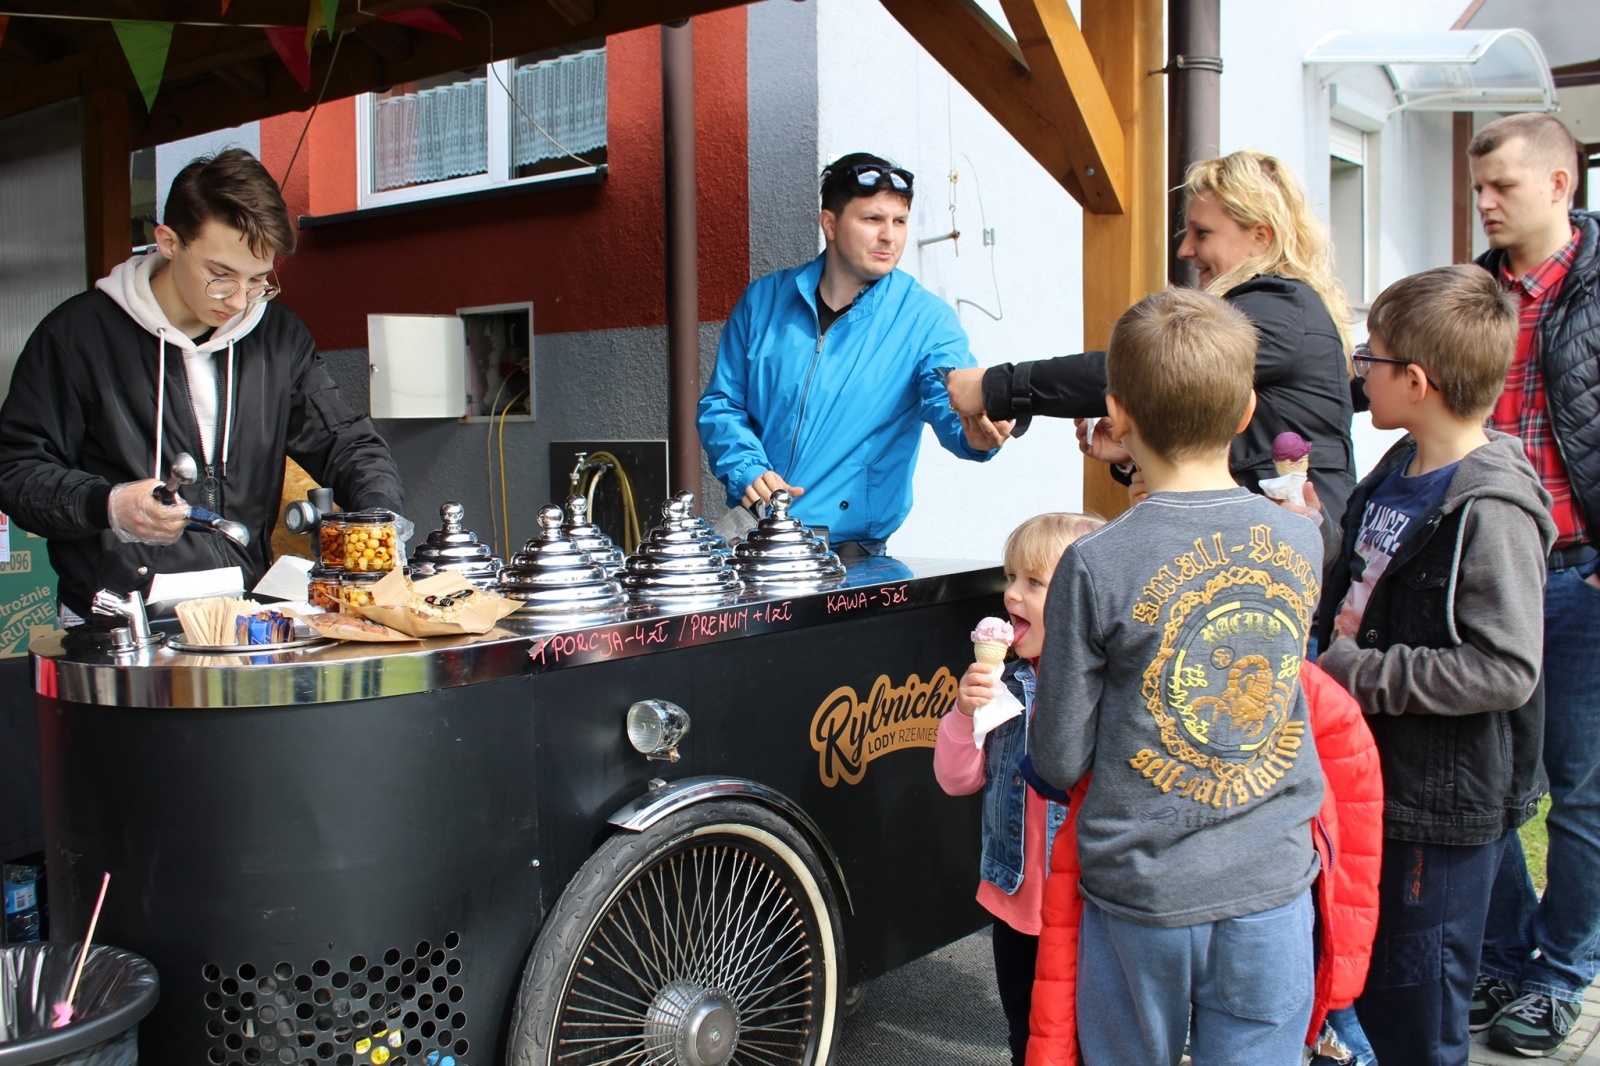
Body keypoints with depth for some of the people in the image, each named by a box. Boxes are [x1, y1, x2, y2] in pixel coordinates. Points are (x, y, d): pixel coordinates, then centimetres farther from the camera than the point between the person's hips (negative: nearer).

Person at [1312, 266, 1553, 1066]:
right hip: (1373, 777, 8)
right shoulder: (1397, 472, 5)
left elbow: (1504, 669, -27)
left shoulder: (1490, 511, -22)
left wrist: (1357, 672, -23)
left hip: (1444, 805, -8)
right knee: (1361, 984, 24)